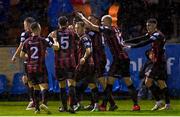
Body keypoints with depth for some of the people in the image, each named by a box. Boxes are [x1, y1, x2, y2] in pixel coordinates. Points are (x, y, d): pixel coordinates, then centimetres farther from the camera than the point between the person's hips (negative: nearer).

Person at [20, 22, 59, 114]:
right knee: (44, 87, -8)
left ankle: (36, 108, 12)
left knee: (36, 88, 15)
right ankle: (44, 103, -32)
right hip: (41, 68, -4)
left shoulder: (27, 42, 3)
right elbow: (56, 47, -7)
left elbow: (22, 55, 9)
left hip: (30, 68, 4)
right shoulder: (43, 40, -8)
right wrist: (54, 39, 11)